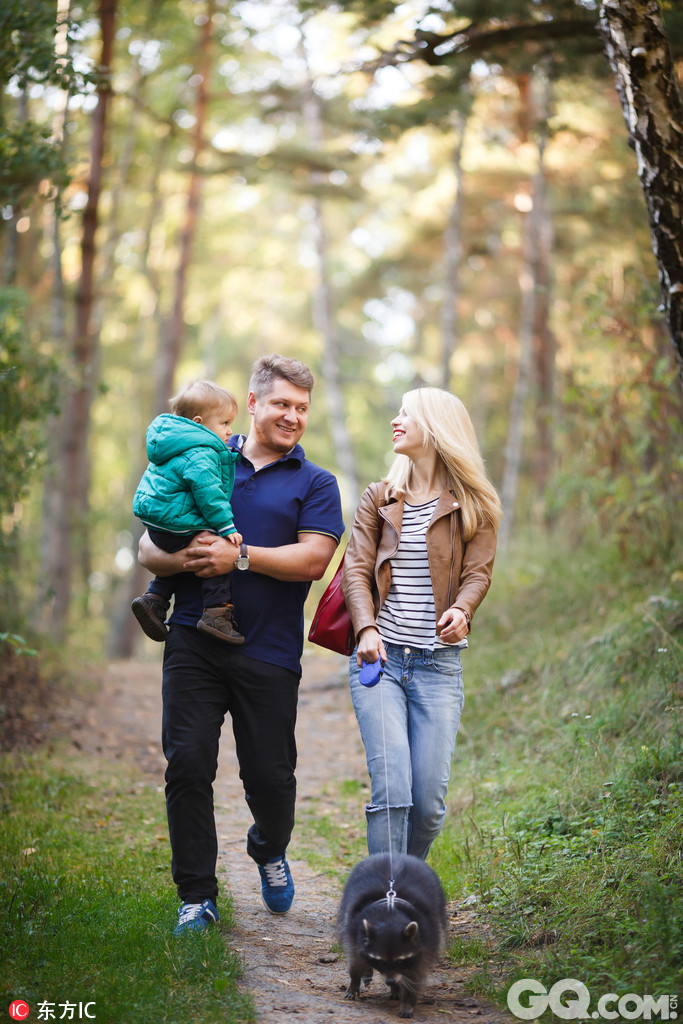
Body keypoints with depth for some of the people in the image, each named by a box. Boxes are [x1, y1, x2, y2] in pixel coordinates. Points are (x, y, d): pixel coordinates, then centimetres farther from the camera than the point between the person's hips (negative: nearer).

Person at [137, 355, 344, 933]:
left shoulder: (315, 483, 10)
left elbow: (314, 558, -7)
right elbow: (150, 547, 10)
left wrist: (240, 557, -17)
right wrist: (184, 559, -13)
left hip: (269, 652, -1)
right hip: (194, 641, 1)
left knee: (270, 775, 2)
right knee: (188, 764, -7)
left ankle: (270, 851, 37)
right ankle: (197, 895, 6)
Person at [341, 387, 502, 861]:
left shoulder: (473, 505, 7)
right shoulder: (379, 498, 12)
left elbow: (478, 571, 1)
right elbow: (357, 567, 5)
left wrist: (461, 609, -21)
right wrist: (367, 628, -12)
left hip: (438, 661, -1)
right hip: (380, 657, 1)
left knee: (429, 799, -4)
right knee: (391, 789, -13)